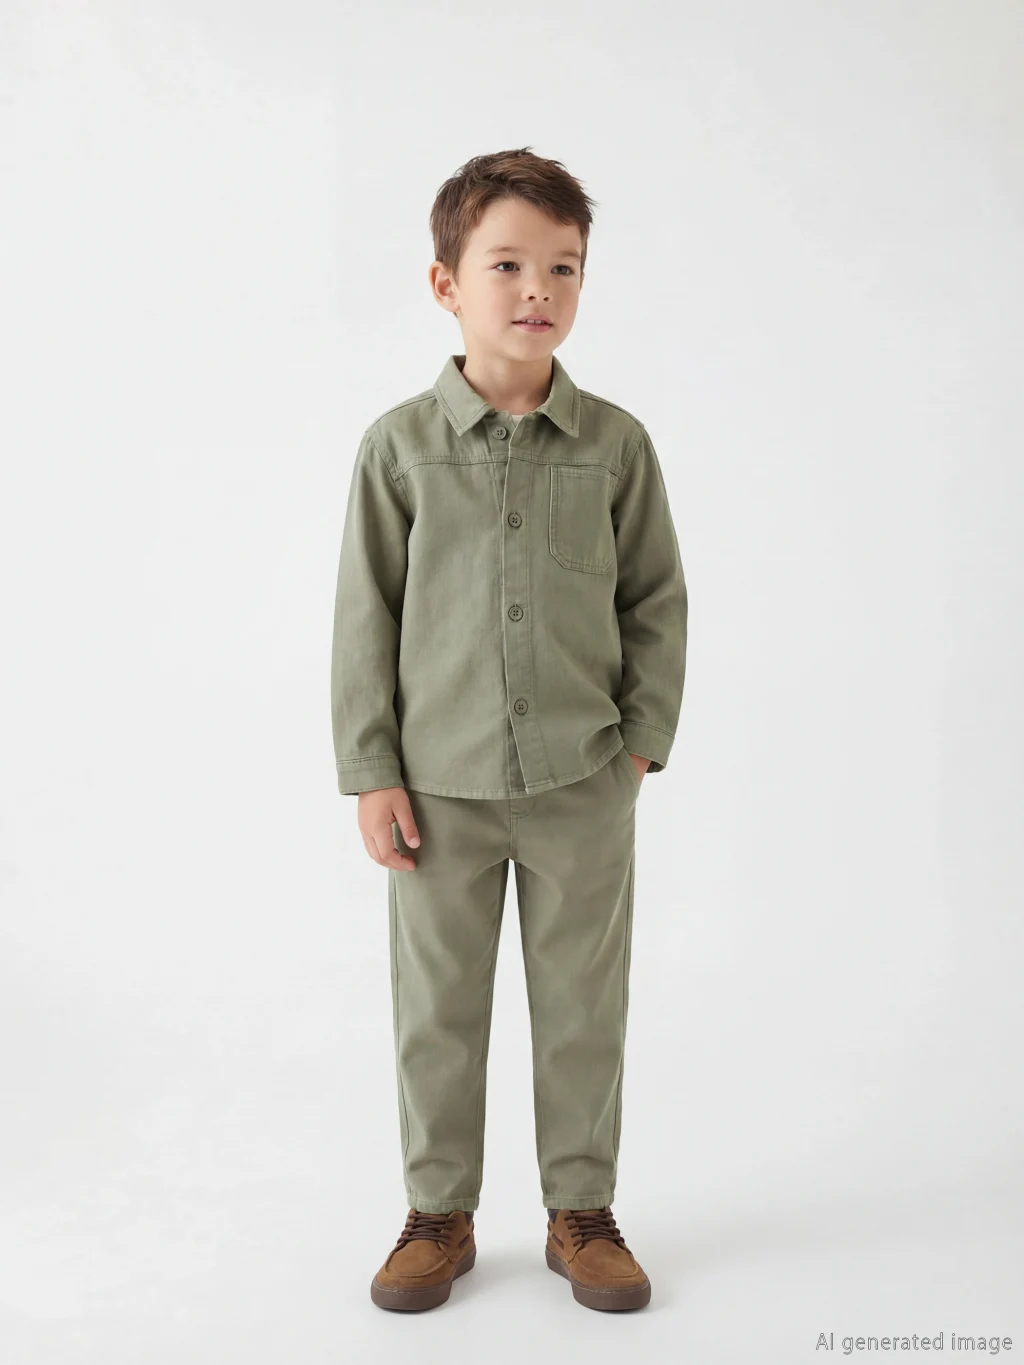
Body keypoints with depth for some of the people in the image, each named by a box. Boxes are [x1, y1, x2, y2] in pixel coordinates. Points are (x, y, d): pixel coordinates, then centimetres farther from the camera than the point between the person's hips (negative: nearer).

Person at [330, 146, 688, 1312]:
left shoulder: (615, 443, -1)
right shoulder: (400, 444, -3)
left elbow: (656, 599, 6)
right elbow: (365, 615, -1)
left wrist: (643, 737, -1)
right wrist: (370, 771, -3)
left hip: (583, 784, 1)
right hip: (441, 784, 0)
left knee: (582, 1008, 11)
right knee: (438, 1011, 11)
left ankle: (581, 1212, 30)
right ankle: (439, 1214, 30)